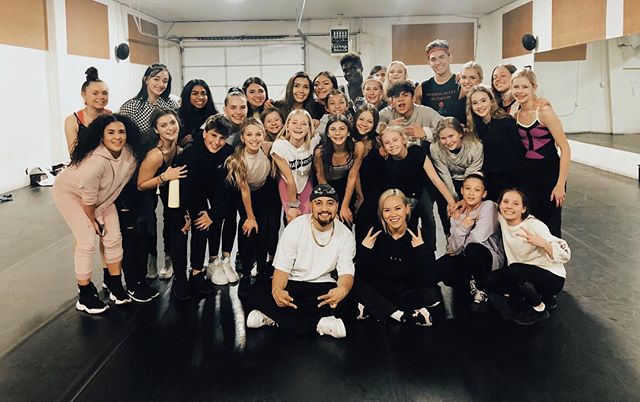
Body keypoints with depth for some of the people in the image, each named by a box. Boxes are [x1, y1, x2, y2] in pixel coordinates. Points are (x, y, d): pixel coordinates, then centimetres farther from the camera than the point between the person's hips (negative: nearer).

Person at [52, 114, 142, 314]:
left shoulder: (130, 153, -19)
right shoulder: (95, 161, -40)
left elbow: (122, 178, -1)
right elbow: (88, 197, -27)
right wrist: (92, 219, -10)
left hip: (102, 195, 7)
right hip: (70, 192, -6)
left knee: (114, 238, 3)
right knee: (87, 241, -10)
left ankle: (116, 287, 19)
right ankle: (85, 297, 4)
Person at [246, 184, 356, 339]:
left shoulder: (345, 235, -5)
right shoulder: (295, 227, -10)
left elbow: (346, 272, -9)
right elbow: (282, 268, -11)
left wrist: (343, 289, -37)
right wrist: (277, 290, -36)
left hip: (322, 286, 1)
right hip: (291, 283, -1)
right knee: (259, 294, -30)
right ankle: (318, 324, -30)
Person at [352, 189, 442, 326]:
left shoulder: (418, 237, -7)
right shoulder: (373, 236, -5)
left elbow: (428, 281, -15)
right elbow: (361, 277, -8)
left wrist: (421, 249, -22)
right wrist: (364, 250, -20)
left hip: (409, 294, 0)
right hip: (378, 293, 1)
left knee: (433, 294, -28)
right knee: (355, 286, -25)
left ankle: (370, 308, -23)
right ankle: (405, 317, -27)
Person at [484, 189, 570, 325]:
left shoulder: (534, 225, -23)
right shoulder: (502, 220, -7)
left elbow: (565, 255, -24)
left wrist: (542, 243, -42)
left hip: (552, 277, -7)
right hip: (525, 275, 7)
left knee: (514, 270, -32)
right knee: (489, 281, -7)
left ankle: (539, 309, -8)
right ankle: (536, 295, 7)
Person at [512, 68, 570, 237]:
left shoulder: (544, 111, -15)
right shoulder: (516, 114, 2)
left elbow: (565, 148, -16)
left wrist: (560, 184, -18)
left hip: (550, 172, -5)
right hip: (527, 173, 5)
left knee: (550, 226, 3)